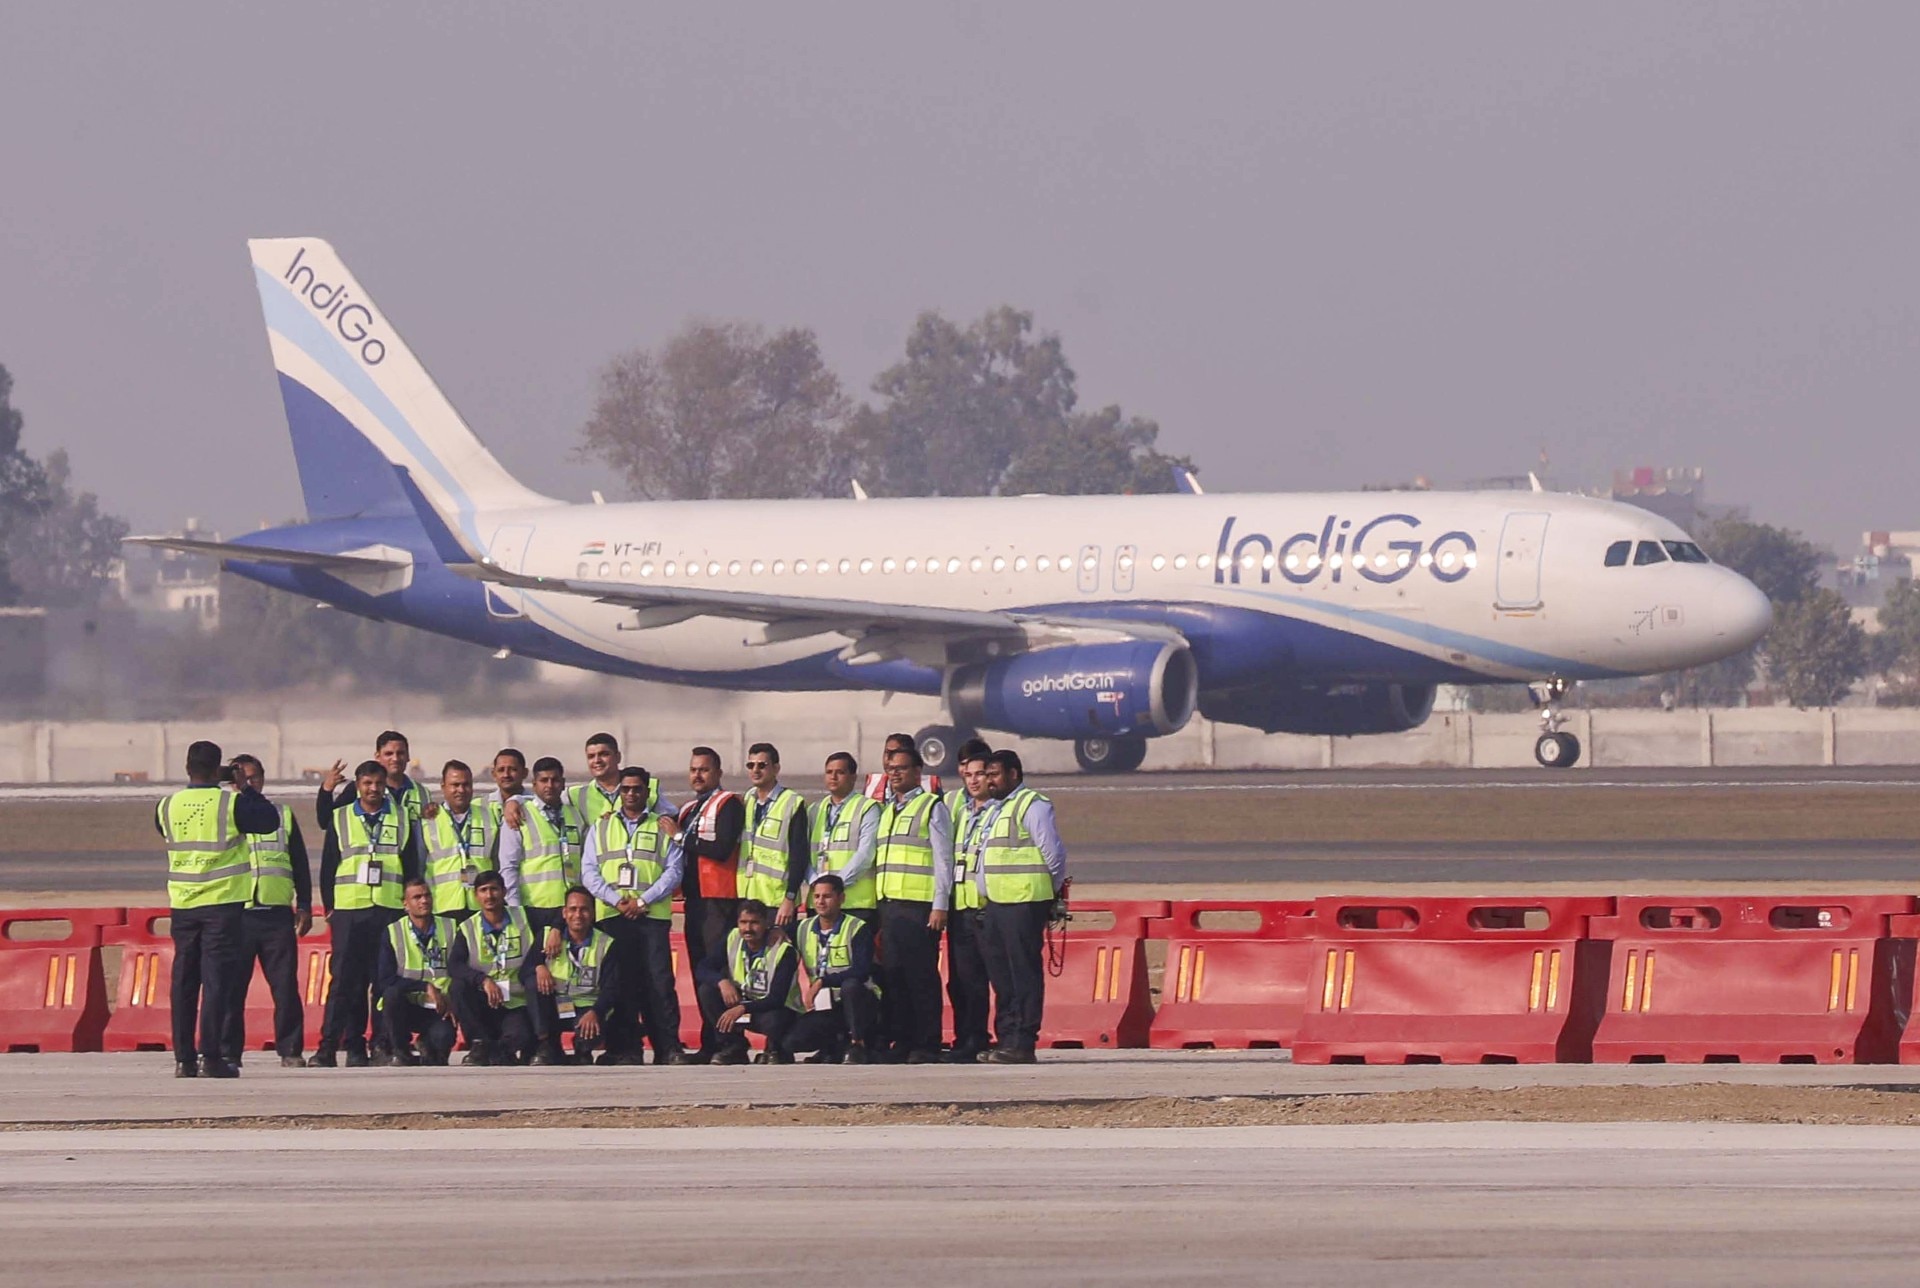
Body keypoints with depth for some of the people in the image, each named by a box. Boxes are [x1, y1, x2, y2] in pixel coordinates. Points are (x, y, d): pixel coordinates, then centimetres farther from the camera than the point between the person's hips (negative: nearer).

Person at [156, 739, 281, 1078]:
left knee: (184, 980, 8)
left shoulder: (167, 807, 3)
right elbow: (270, 821, -1)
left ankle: (183, 1059, 6)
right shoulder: (231, 805, -9)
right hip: (223, 904, -4)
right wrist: (246, 791, 9)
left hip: (183, 904, 4)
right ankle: (210, 1057, -9)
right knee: (217, 979, -4)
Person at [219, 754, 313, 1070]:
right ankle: (229, 1052, 1)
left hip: (277, 913, 1)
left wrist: (304, 906, 9)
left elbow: (300, 865, 16)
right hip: (237, 913, -1)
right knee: (232, 987, -3)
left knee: (286, 985, -3)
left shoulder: (284, 816, 16)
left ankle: (290, 1050, 1)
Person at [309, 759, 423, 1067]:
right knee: (345, 980, -6)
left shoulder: (402, 819, 11)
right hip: (349, 908, -1)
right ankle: (327, 1047, -8)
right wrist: (329, 906, 3)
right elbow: (328, 865, 9)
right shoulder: (340, 819, 9)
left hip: (390, 909, 1)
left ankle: (385, 1043, 3)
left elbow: (412, 866, 12)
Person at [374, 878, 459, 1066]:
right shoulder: (394, 934, -3)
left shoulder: (450, 929, 3)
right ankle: (402, 1053, -11)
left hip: (436, 1010, 1)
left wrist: (453, 1001, -14)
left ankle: (427, 1045, 11)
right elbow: (385, 981, -13)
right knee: (392, 993, -35)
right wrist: (425, 987, -21)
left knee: (443, 1037, -31)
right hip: (406, 1007, -1)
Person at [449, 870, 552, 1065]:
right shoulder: (468, 929, 5)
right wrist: (483, 980, -28)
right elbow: (453, 966, -8)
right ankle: (480, 1044, -16)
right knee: (459, 985, -28)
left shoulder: (523, 919, 5)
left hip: (516, 1005, -3)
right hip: (483, 1004, 3)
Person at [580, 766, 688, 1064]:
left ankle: (668, 1048, -7)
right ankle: (624, 1048, -1)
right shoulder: (601, 828, 17)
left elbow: (674, 870, 3)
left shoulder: (663, 828, 13)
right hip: (612, 916, 1)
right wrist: (617, 900, -7)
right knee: (618, 982, -3)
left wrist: (642, 900, -9)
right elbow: (589, 871, 8)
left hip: (653, 914, -1)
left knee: (659, 981, -9)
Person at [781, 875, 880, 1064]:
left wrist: (822, 981, -24)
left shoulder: (858, 929, -9)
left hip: (858, 1002, -4)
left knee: (850, 985, -39)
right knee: (789, 1043, -19)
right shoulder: (804, 929, 8)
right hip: (822, 1007, 4)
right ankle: (836, 1046, 8)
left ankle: (858, 1045, -24)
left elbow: (861, 972, -20)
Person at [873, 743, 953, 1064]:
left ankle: (926, 1046, -5)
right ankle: (900, 1042, 7)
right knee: (892, 976, 3)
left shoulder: (932, 807, 1)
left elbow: (943, 859, -4)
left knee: (921, 976, -7)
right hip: (889, 904, 7)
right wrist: (879, 911, 16)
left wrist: (940, 906, -12)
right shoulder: (887, 811, 22)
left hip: (918, 905, -7)